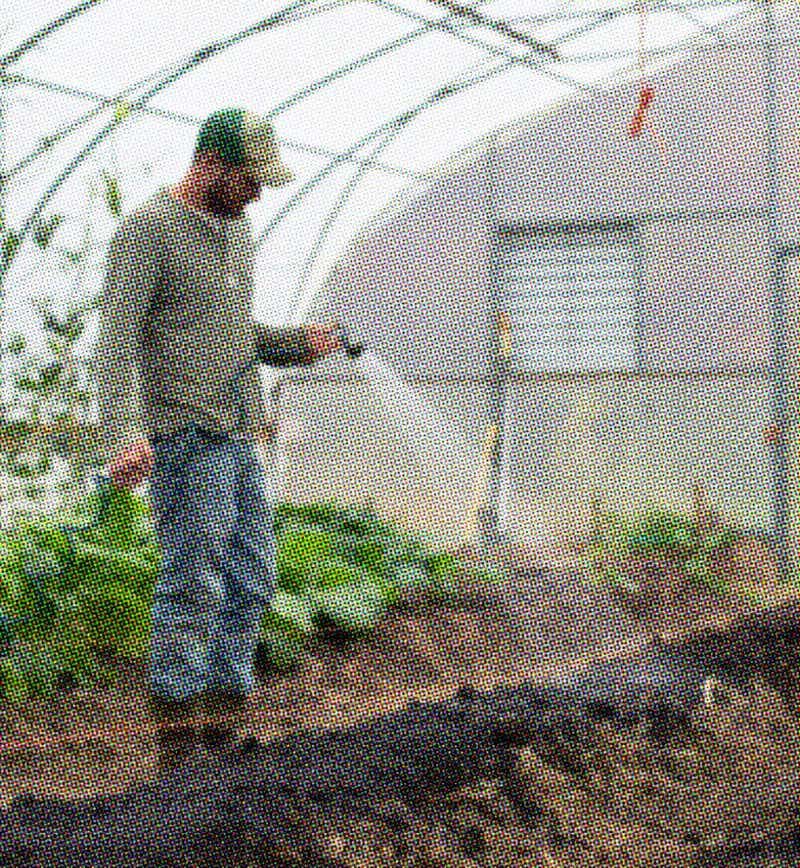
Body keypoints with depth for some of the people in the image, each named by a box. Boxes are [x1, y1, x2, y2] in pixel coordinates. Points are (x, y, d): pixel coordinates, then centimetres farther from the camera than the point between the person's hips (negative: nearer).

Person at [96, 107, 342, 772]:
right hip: (182, 436, -8)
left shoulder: (236, 230, 17)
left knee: (250, 581, 8)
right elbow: (118, 338, -18)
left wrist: (297, 345, 9)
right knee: (194, 583, -9)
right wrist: (126, 435, -30)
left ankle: (226, 717, 15)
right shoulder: (147, 232, -9)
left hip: (237, 438, 8)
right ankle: (177, 736, -3)